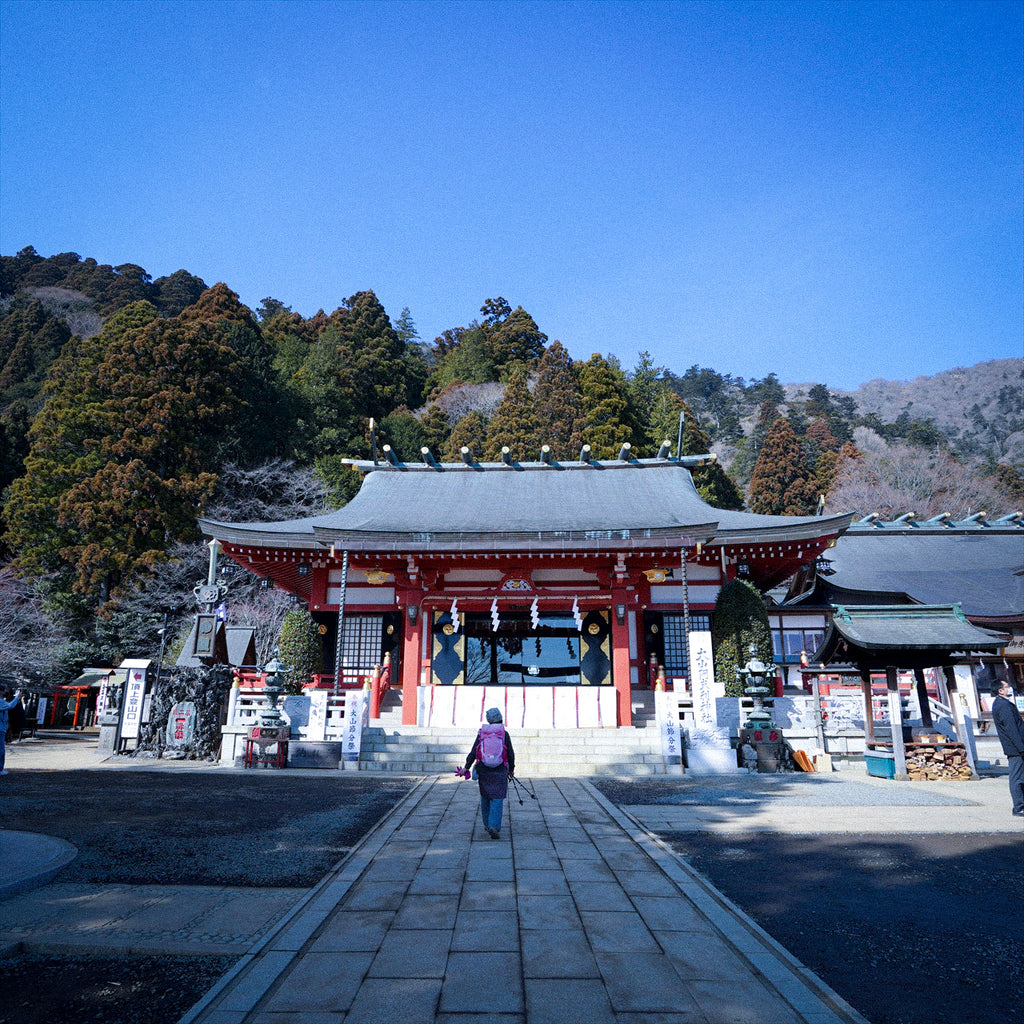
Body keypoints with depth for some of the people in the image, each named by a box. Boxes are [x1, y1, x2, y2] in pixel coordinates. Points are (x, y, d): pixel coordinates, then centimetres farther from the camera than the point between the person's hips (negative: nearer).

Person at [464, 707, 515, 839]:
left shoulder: (481, 733, 1)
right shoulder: (504, 734, -2)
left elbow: (473, 752, -3)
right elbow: (510, 754, 1)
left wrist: (467, 767, -1)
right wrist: (511, 768, 15)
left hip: (483, 770, 2)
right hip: (499, 771, -2)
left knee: (485, 797, 18)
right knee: (497, 799, -1)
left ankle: (487, 824, 28)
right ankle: (494, 827, -14)